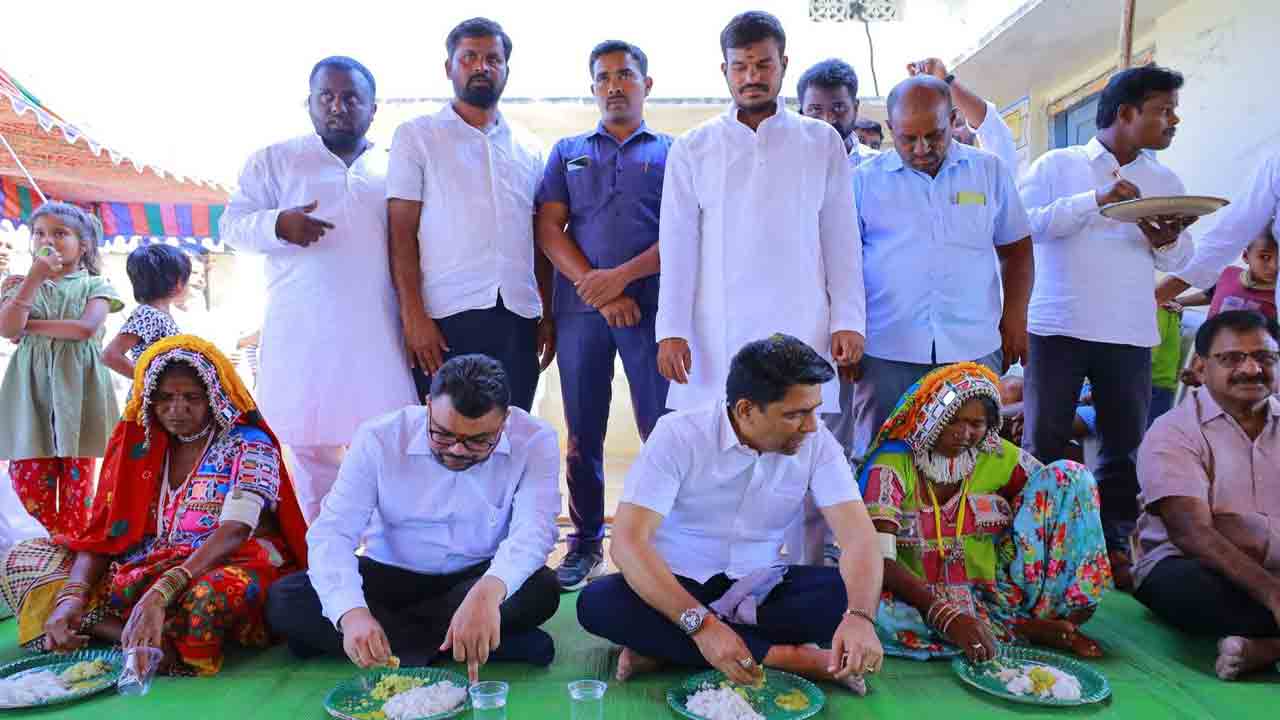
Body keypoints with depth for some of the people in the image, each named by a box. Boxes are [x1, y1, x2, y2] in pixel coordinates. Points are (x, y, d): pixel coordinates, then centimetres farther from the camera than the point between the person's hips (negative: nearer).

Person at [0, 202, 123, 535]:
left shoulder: (94, 285, 5)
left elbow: (87, 327, -14)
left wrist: (30, 326, -8)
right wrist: (35, 276, -9)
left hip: (76, 386, -3)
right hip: (32, 386, 3)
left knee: (77, 476, 0)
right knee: (28, 475, 1)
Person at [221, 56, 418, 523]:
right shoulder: (273, 160, 10)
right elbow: (232, 225, 4)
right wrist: (277, 224, -18)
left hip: (377, 336, 1)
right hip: (302, 336, 0)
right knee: (310, 446, 5)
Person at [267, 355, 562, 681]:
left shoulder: (534, 441, -18)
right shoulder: (379, 439, -15)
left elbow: (533, 529, -30)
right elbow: (332, 532, -20)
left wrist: (488, 591, -51)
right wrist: (351, 612, -39)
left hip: (480, 578, -1)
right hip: (390, 575, 2)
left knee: (541, 589, -33)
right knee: (283, 601, -21)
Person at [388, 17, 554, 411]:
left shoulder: (529, 148, 16)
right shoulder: (416, 136, 6)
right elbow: (401, 233, -1)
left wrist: (548, 315, 9)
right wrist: (413, 316, -10)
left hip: (519, 318, 3)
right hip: (446, 318, -3)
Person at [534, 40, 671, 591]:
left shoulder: (672, 152, 11)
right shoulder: (567, 152, 17)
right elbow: (548, 229, 6)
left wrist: (622, 276, -12)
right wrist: (596, 289, -7)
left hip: (651, 306, -2)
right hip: (579, 308, 2)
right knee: (582, 435, 6)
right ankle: (585, 543, 18)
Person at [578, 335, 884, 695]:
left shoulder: (816, 442, -9)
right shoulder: (678, 435, -19)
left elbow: (858, 535, -17)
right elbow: (627, 541, -26)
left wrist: (859, 617, -38)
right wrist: (701, 624, -38)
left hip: (759, 588, 2)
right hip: (681, 584, -2)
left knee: (850, 593, -24)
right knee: (597, 602, -31)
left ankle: (664, 645, -24)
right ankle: (787, 656, -26)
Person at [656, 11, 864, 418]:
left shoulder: (822, 143, 10)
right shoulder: (692, 149, 8)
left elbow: (842, 240, 8)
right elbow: (677, 246, 4)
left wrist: (848, 321, 0)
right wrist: (671, 331, -3)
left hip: (801, 333, 0)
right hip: (715, 338, 0)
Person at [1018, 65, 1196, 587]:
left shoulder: (1165, 183, 15)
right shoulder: (1057, 165, 2)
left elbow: (1179, 258, 17)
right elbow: (1026, 224, -11)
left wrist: (1168, 242, -6)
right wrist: (1096, 200, -19)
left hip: (1130, 334, 4)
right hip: (1059, 327, -4)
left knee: (1125, 446, 7)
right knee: (1044, 444, 0)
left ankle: (1115, 544, 19)